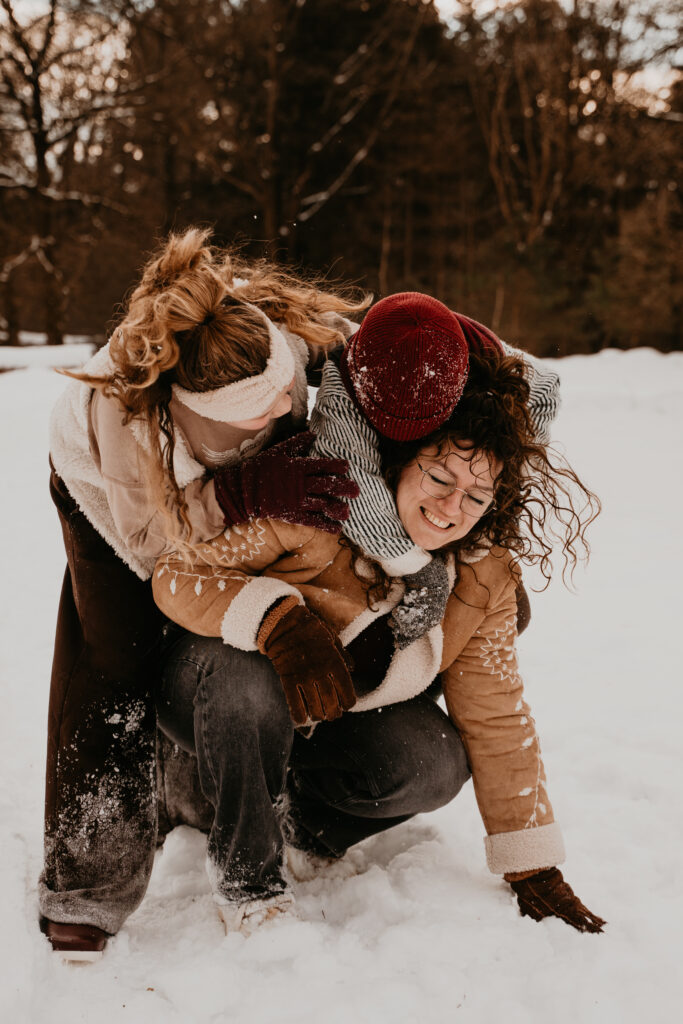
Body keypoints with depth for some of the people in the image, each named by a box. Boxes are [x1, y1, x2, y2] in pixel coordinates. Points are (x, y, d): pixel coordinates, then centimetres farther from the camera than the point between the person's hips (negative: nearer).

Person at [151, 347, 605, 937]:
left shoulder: (483, 580, -11)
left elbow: (498, 719, -6)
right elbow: (178, 573, -28)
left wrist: (535, 872, -6)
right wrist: (276, 615, -49)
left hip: (326, 725, 4)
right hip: (214, 701, -3)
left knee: (435, 765, -25)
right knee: (247, 676, -39)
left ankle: (297, 816, 5)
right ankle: (247, 878, -16)